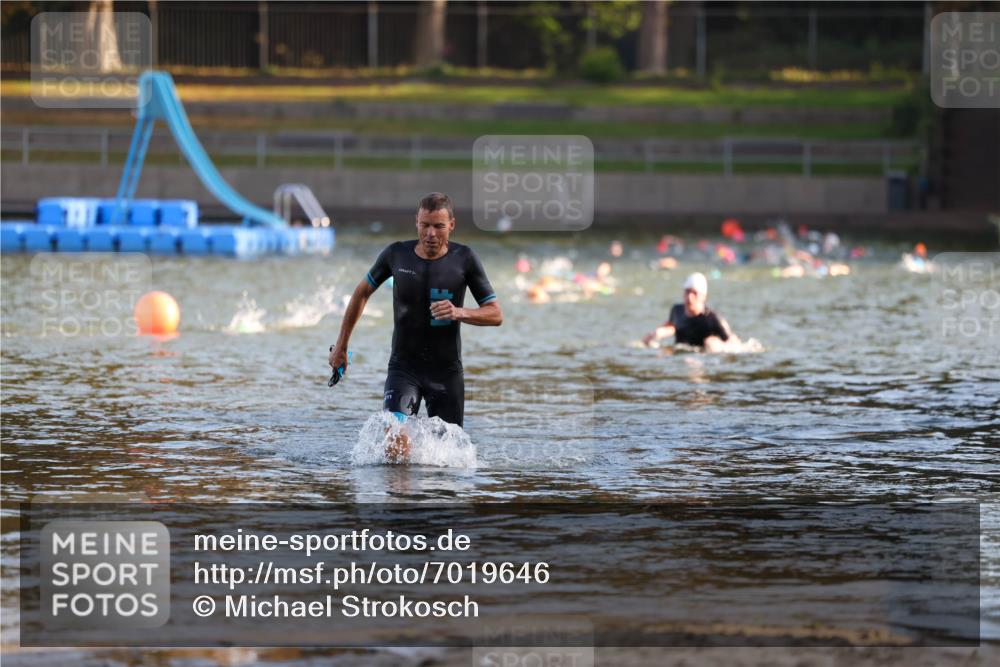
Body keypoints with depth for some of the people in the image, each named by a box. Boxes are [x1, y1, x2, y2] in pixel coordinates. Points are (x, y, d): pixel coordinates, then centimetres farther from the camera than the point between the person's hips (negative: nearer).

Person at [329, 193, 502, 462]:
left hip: (447, 370, 1)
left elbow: (496, 315, -3)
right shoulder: (396, 254, -2)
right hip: (404, 366, -1)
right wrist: (341, 344, 17)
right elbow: (362, 293, 15)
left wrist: (460, 313, -22)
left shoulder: (464, 259, -5)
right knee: (395, 445, -22)